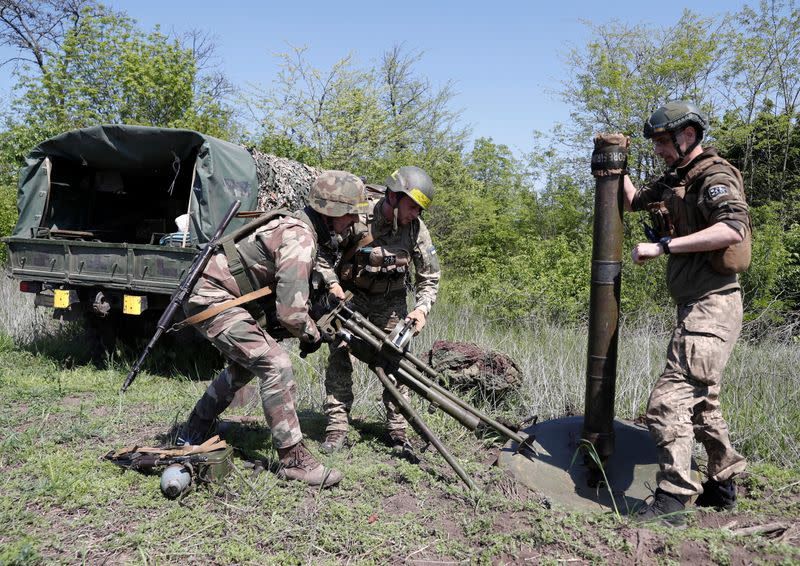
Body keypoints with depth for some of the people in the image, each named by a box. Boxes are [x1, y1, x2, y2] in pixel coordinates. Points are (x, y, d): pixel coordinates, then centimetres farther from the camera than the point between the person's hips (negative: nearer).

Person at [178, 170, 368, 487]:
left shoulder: (299, 226, 7)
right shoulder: (300, 239, -24)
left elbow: (289, 291, 18)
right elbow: (291, 311, -28)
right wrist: (311, 335, -9)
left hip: (210, 296, 11)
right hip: (215, 301, -11)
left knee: (243, 366, 25)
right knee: (275, 366, -16)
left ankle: (192, 434, 39)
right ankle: (294, 459, -10)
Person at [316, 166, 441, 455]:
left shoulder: (416, 229, -14)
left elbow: (429, 277, -3)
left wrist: (422, 308, -17)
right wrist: (331, 282, -26)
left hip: (391, 301, 2)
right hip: (350, 294, -2)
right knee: (340, 354, -9)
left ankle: (397, 429, 10)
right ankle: (336, 427, 1)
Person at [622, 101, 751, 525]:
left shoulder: (715, 176, -11)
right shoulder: (674, 181, 16)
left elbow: (734, 228, -30)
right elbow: (632, 201, 33)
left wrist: (662, 246, -31)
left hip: (712, 307, -10)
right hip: (694, 307, 10)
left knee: (670, 401, -15)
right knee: (702, 403, 19)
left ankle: (671, 501, -10)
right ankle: (723, 483, 33)